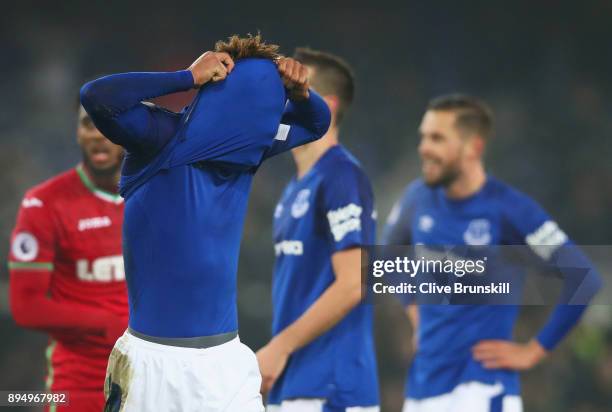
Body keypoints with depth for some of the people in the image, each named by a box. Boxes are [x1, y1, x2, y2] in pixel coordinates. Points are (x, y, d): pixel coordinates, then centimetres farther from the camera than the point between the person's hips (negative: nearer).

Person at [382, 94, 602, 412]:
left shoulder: (508, 209, -13)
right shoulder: (419, 198, 5)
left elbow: (583, 280, -15)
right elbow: (391, 250, 28)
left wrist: (535, 350, -11)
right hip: (422, 385, 7)